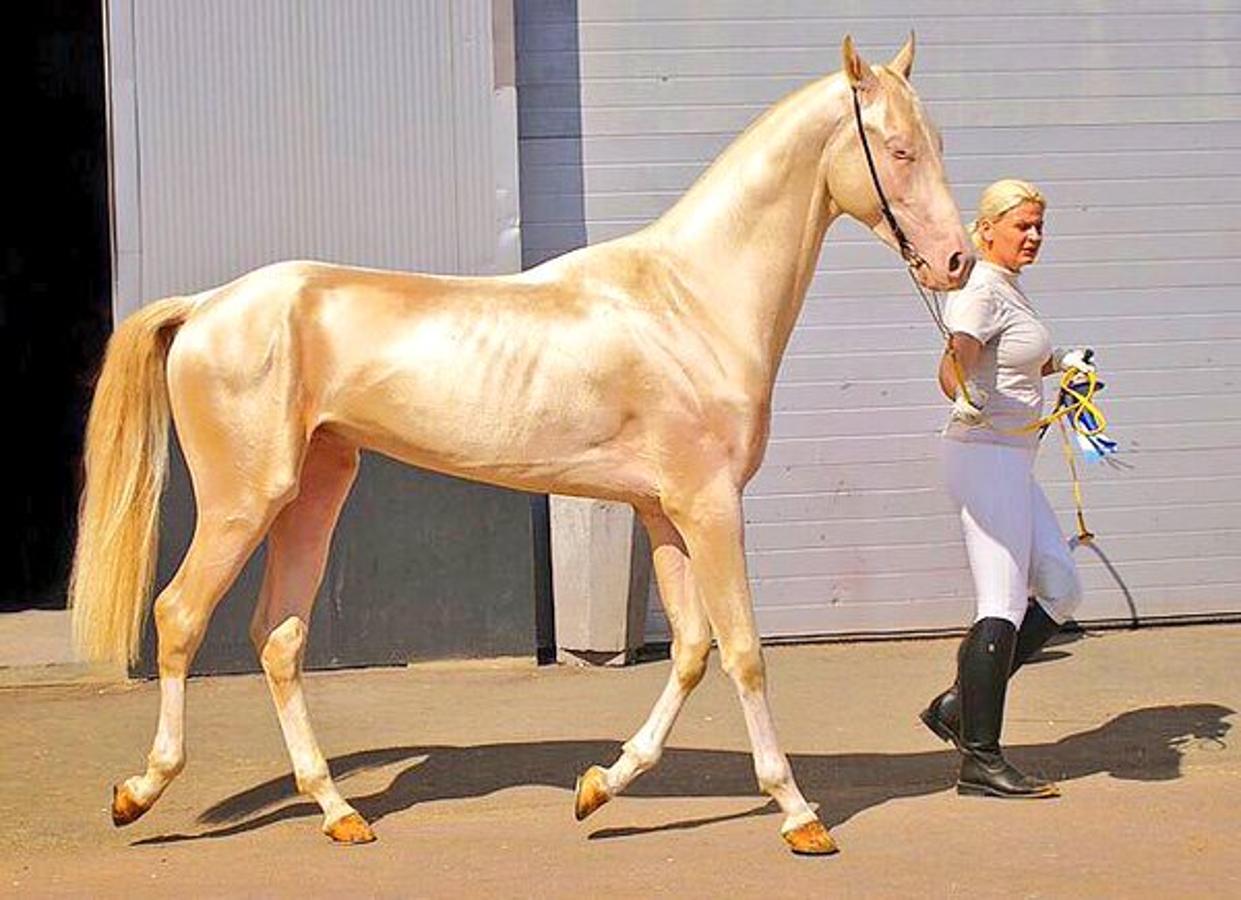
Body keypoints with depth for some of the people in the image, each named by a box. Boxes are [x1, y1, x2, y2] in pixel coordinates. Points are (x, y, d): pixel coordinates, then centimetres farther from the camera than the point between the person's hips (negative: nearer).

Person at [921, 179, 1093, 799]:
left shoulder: (1011, 288, 16)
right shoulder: (982, 291, -14)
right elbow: (955, 360, -31)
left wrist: (1061, 362, 25)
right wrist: (963, 394, -50)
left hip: (1010, 462, 10)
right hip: (986, 456, -10)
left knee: (1059, 591, 13)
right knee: (1003, 610, -10)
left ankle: (960, 705, 16)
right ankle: (980, 760, -6)